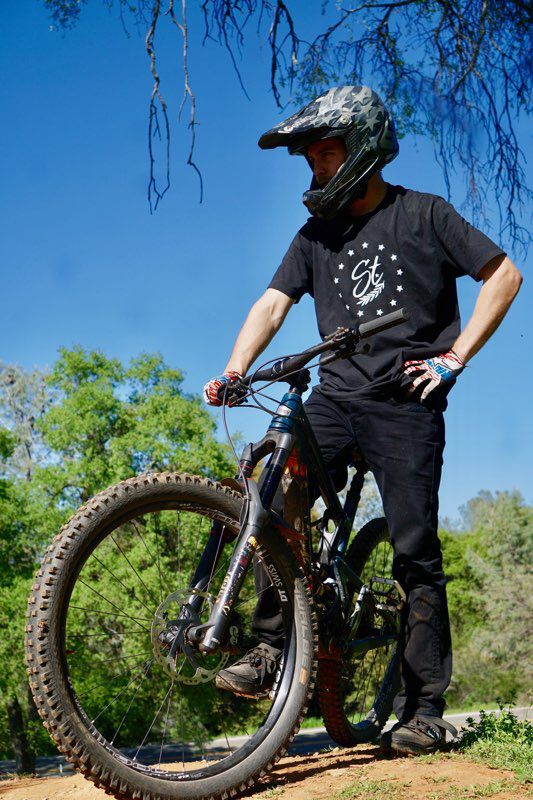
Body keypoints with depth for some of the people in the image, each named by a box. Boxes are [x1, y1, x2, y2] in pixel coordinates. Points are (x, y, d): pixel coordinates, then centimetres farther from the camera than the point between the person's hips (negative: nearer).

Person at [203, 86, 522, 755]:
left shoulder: (423, 215, 2)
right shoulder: (316, 235, 13)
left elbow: (503, 275, 3)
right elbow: (273, 303, 4)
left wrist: (454, 356, -4)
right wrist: (233, 372, -13)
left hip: (407, 404, -4)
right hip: (335, 396, 4)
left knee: (414, 553, -3)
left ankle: (424, 708, 6)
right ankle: (273, 650, -10)